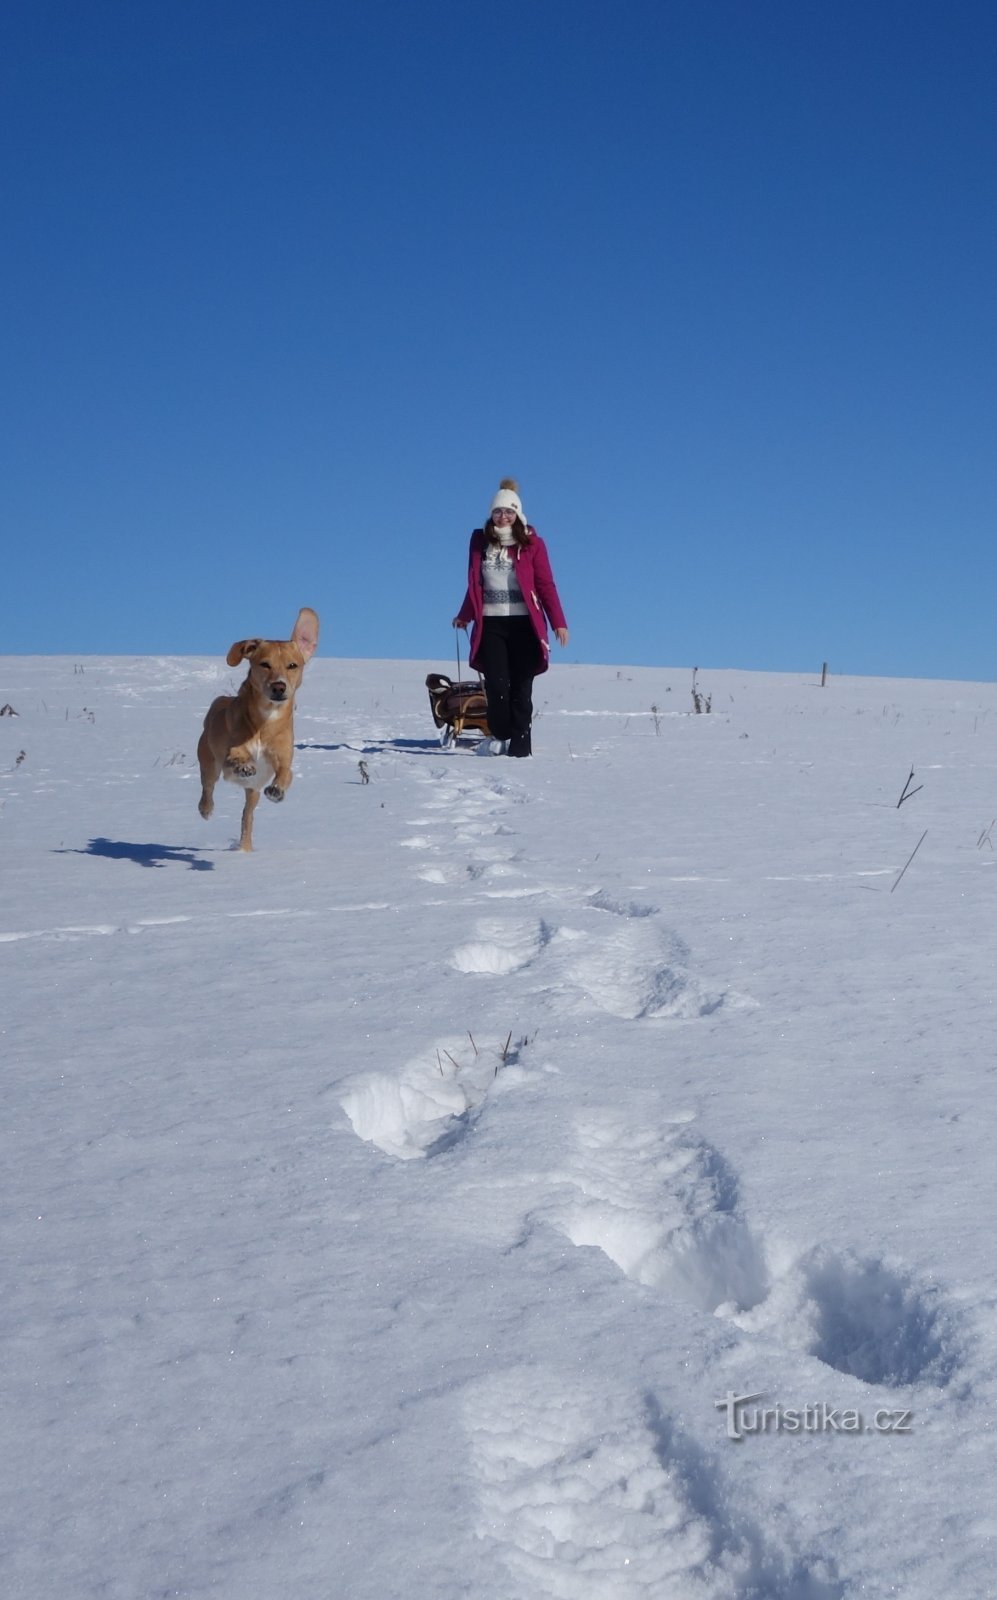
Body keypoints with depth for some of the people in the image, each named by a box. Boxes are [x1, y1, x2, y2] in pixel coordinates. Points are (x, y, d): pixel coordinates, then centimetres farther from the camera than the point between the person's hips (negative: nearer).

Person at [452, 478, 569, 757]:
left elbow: (546, 585, 1)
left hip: (523, 623, -1)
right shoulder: (480, 541, 9)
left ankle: (520, 744, 5)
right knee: (496, 684, -8)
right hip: (490, 623, 2)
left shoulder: (531, 542, 2)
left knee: (520, 687, -2)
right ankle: (501, 737, 9)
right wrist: (465, 616, 24)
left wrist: (558, 622, -4)